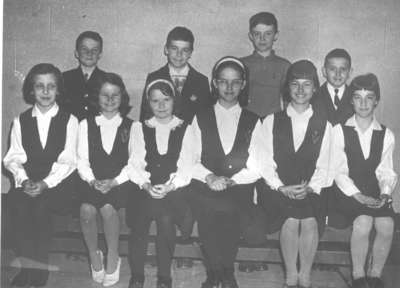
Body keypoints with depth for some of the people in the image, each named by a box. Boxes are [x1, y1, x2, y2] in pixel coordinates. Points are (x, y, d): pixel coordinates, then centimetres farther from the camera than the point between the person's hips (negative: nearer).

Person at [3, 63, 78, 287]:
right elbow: (13, 158, 5)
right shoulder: (21, 121, 13)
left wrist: (45, 183, -19)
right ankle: (27, 265, -16)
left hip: (58, 184, -2)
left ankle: (40, 266, -14)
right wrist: (24, 180, -15)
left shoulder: (69, 121, 5)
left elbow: (67, 161, -4)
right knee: (19, 203, -28)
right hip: (28, 182, 2)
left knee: (41, 204, -30)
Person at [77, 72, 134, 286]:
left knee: (108, 207, -32)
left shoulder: (132, 127, 9)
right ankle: (93, 255, -6)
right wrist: (92, 180, -12)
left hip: (121, 182, -1)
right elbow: (82, 159, 6)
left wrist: (114, 181, -15)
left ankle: (113, 257, -10)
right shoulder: (86, 125, 14)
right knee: (87, 209, -30)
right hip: (92, 182, 1)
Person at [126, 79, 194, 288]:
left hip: (175, 190, -1)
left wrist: (170, 185, -16)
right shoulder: (139, 128, 15)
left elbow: (187, 165, 0)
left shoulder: (187, 129, 11)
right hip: (144, 189, 1)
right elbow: (134, 163, 5)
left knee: (165, 216, -26)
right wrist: (146, 184, -13)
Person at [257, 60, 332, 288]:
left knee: (310, 221, -29)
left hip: (310, 192, 1)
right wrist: (282, 187, -12)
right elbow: (265, 164, 4)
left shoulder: (324, 126, 12)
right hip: (277, 190, 0)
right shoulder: (271, 122, 10)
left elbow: (323, 168, 7)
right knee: (291, 219, -29)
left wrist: (310, 188, -12)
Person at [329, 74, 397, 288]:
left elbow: (387, 171, 7)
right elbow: (339, 171, -5)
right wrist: (357, 195, -16)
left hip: (375, 191, 3)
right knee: (363, 222, -29)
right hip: (347, 191, -2)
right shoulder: (340, 131, 0)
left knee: (387, 225, -25)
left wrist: (385, 193, -12)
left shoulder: (386, 135, 9)